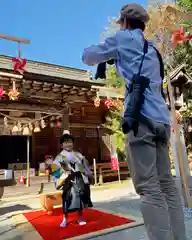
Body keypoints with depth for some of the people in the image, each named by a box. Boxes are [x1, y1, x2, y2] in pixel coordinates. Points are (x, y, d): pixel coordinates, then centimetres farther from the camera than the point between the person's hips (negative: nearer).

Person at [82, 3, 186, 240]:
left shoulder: (123, 38, 10)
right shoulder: (152, 50, 29)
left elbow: (88, 57, 16)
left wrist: (108, 51, 35)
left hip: (141, 116, -7)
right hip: (161, 118, 8)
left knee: (148, 187, -10)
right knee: (167, 184, 7)